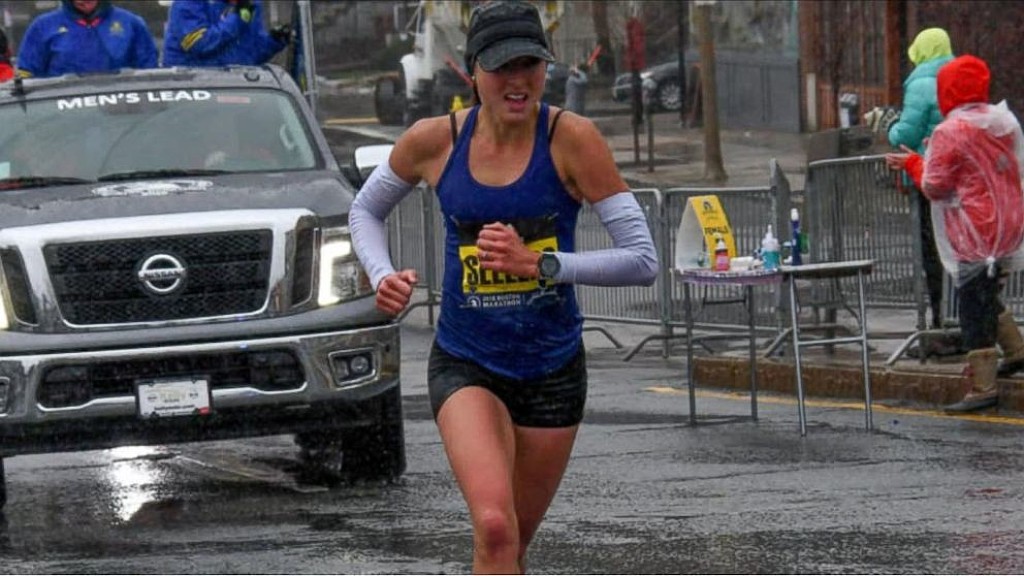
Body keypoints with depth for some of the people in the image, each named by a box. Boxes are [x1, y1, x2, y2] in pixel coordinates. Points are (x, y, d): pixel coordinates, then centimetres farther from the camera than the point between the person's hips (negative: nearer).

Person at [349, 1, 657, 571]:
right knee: (494, 528, -24)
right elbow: (366, 210, 14)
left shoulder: (572, 139, -13)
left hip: (552, 368, 1)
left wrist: (540, 263, -25)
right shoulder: (435, 140, -6)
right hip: (465, 366, -1)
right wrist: (384, 276, -6)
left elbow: (643, 260, -15)